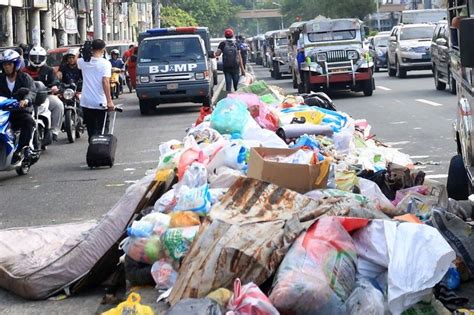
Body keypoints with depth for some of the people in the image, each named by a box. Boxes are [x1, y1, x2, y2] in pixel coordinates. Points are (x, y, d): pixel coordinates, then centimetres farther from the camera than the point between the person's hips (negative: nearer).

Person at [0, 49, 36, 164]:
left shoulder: (25, 78, 3)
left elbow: (32, 92, -15)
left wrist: (26, 99, -39)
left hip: (22, 110, -3)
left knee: (29, 122, -34)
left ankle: (19, 151, -37)